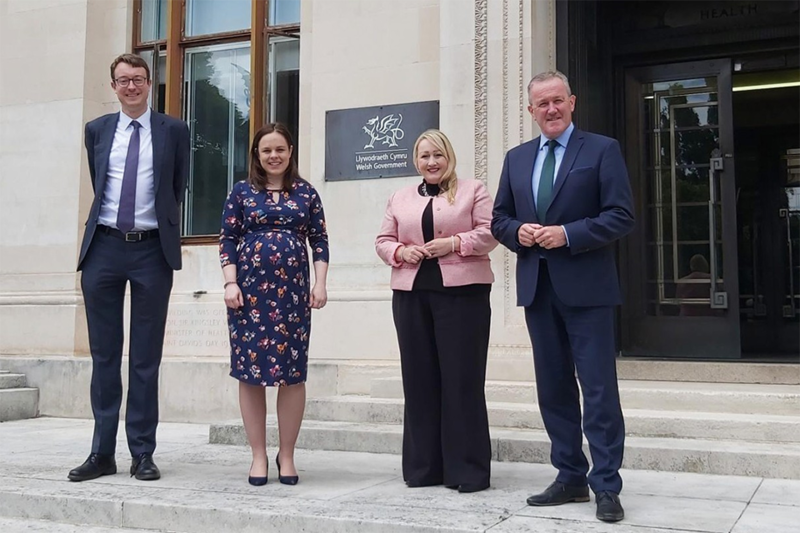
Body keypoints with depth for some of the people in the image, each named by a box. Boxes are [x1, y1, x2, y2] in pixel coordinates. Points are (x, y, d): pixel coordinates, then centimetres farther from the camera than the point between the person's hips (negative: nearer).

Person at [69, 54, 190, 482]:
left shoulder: (173, 131, 5)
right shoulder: (97, 130, 11)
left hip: (152, 249, -2)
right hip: (104, 247, 2)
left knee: (146, 358, 2)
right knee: (104, 354, 6)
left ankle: (143, 454, 9)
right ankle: (102, 452, 13)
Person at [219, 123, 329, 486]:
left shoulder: (306, 193, 10)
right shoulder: (242, 192, 9)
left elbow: (320, 241, 9)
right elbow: (227, 240, 6)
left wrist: (320, 284, -1)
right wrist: (230, 283, -5)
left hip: (292, 291, 0)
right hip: (249, 290, 0)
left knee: (293, 372, 0)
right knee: (250, 371, 1)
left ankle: (287, 455, 13)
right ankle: (258, 456, 12)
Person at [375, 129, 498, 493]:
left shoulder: (473, 191, 7)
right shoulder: (400, 199, 18)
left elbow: (489, 232, -2)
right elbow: (383, 241, 16)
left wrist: (453, 243, -13)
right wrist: (401, 252, -4)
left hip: (462, 292, -4)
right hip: (411, 293, 4)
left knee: (462, 379, -4)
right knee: (419, 378, 5)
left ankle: (468, 469, 3)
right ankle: (422, 467, 14)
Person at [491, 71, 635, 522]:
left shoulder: (602, 150, -1)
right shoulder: (517, 158, 15)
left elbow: (621, 217, -8)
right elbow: (500, 217, 17)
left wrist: (567, 234, -17)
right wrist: (517, 231, -5)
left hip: (586, 287, -5)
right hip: (537, 287, 6)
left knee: (599, 389, -4)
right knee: (553, 388, 11)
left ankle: (607, 486, 4)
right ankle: (571, 478, 21)